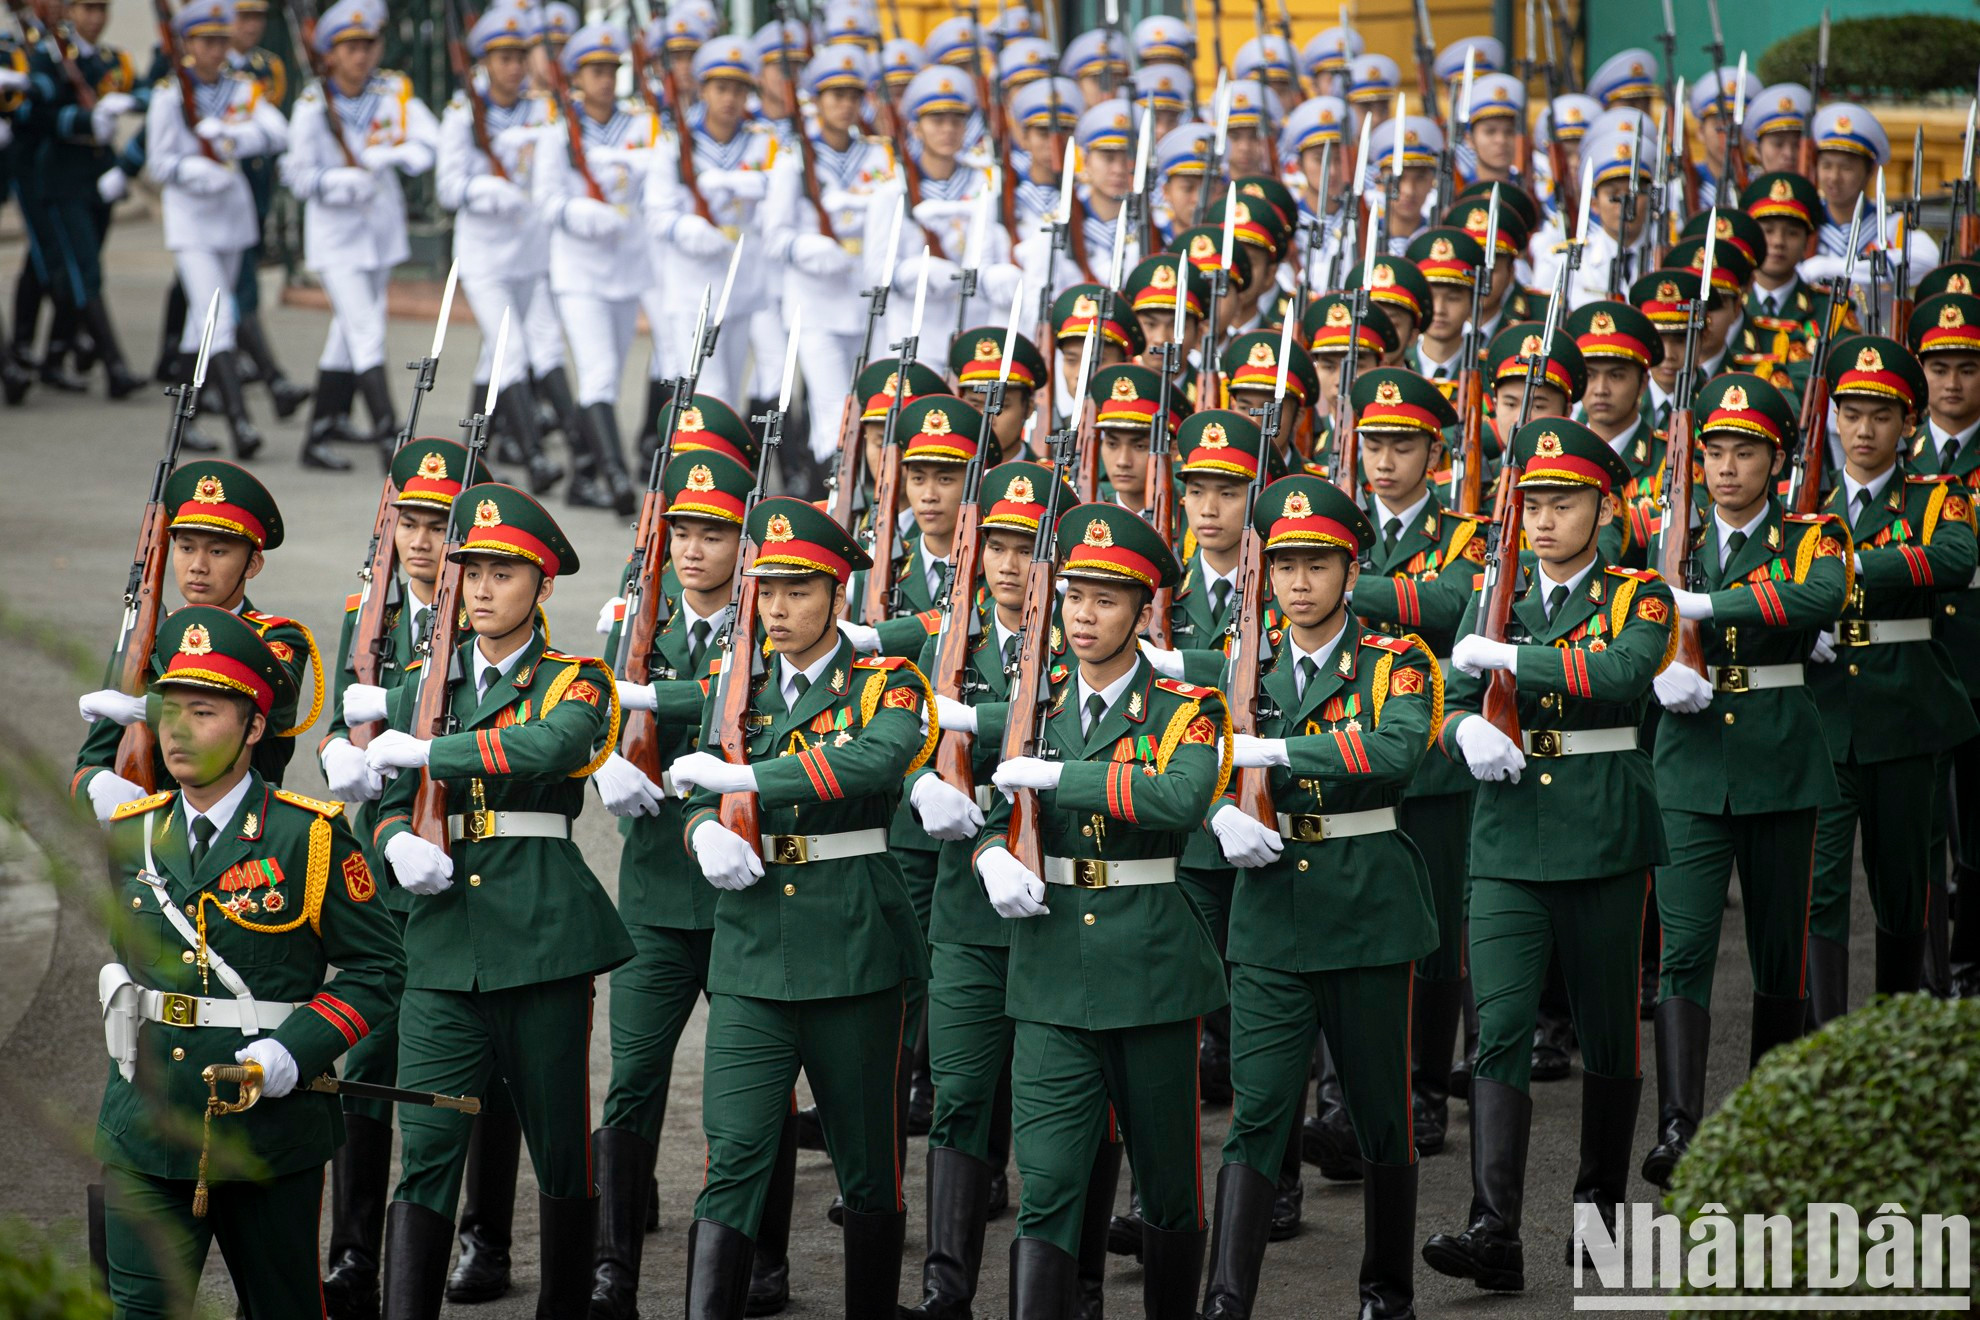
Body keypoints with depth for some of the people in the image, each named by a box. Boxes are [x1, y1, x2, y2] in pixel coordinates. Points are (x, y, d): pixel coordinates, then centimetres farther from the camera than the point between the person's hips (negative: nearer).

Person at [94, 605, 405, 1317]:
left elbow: (378, 969, -5)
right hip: (145, 1130, 3)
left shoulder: (311, 837, -7)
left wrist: (290, 1055, -16)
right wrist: (118, 993, 7)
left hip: (271, 1123, -3)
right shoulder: (128, 835, 8)